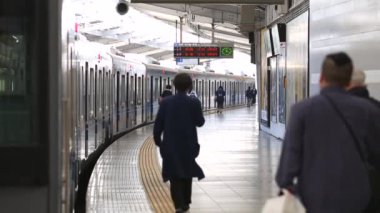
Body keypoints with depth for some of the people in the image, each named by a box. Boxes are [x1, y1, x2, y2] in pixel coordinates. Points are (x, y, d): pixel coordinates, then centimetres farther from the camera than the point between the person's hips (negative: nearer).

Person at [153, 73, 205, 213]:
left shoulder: (166, 102, -5)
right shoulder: (194, 102, -10)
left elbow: (158, 123, -2)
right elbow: (200, 122, -1)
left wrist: (157, 140, 9)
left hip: (170, 145, 0)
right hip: (188, 145, 0)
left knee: (175, 176, 3)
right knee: (186, 173, 18)